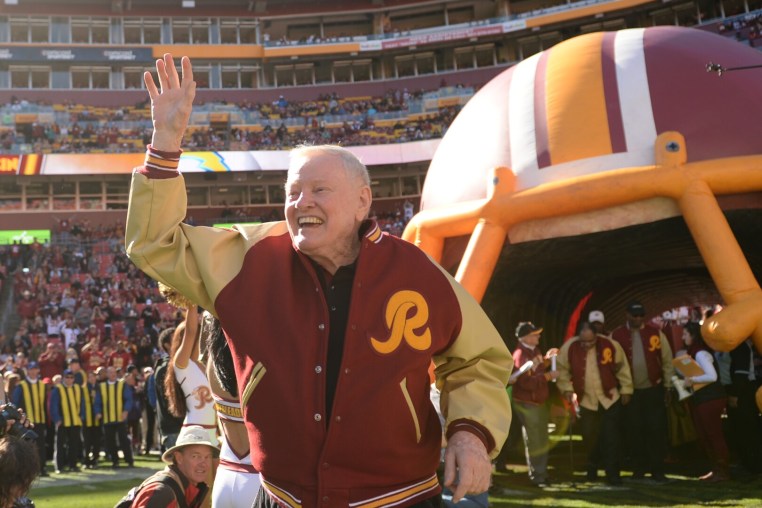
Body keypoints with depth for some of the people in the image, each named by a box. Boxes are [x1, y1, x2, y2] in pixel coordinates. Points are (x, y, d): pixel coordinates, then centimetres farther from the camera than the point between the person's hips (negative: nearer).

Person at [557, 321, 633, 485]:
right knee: (590, 438, 7)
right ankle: (592, 469, 31)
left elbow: (622, 368, -2)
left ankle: (612, 474, 3)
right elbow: (562, 369, 4)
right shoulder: (569, 348, -12)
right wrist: (567, 388, -4)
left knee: (611, 439, -4)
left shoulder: (610, 345, -14)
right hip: (586, 401, 1)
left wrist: (626, 390, 2)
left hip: (610, 399, -1)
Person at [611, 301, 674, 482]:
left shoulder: (655, 333, 1)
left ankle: (657, 471, 7)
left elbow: (667, 361, 4)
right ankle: (638, 470, 16)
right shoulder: (616, 336, -3)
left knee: (656, 430, -1)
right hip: (630, 391, 0)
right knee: (634, 432, 4)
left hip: (653, 389, 0)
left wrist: (668, 386, 3)